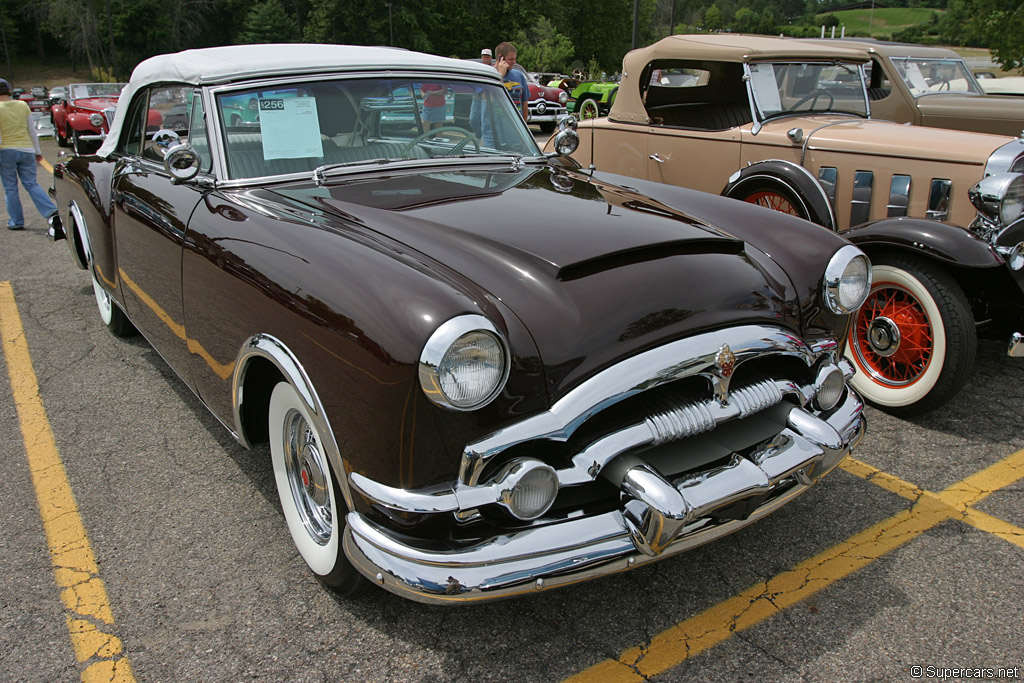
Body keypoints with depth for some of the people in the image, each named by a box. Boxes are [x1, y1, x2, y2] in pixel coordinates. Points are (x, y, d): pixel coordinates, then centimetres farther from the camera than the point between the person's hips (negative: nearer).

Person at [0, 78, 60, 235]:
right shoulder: (23, 106, 3)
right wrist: (37, 151, 17)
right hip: (26, 151, 4)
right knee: (32, 185, 6)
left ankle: (16, 221, 14)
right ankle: (52, 213, -14)